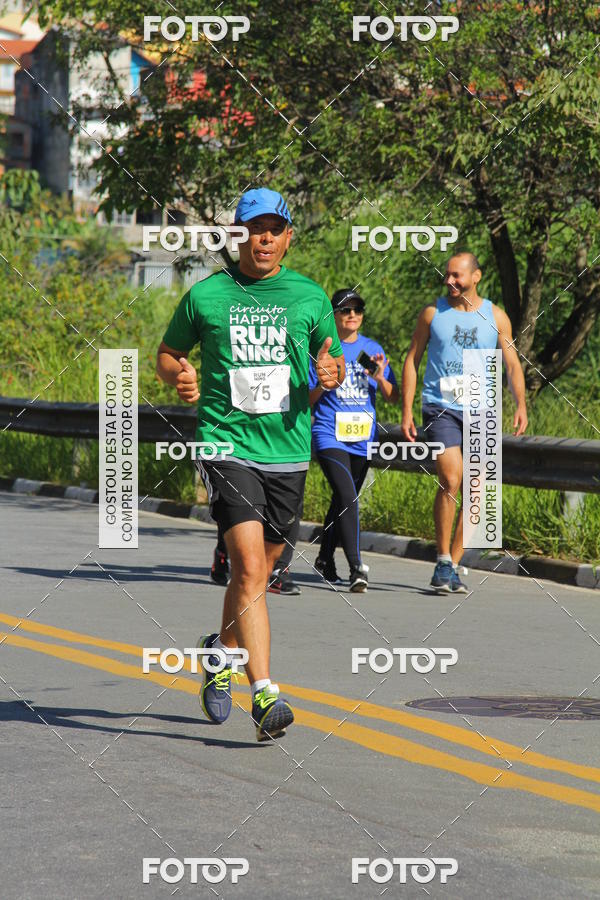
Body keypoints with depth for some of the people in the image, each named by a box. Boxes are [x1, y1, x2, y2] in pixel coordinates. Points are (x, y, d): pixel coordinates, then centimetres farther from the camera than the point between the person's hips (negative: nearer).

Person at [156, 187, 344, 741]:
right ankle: (265, 695, -21)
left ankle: (222, 650, 43)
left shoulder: (310, 297, 8)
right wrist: (179, 375, -8)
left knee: (259, 571, 14)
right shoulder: (206, 295, 2)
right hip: (226, 444, -3)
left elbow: (334, 363, 17)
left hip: (289, 451, 3)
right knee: (249, 566, -18)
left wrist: (329, 373, -7)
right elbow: (167, 353, 14)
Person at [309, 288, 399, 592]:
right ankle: (356, 568, -26)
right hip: (329, 435, -5)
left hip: (362, 439, 5)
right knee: (347, 497, -20)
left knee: (343, 500, 17)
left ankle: (325, 558, 36)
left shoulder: (372, 349, 10)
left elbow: (393, 397, 10)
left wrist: (380, 378, -10)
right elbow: (307, 399, 0)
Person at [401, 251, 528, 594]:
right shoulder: (433, 312, 5)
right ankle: (443, 562, -9)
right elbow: (412, 360, 8)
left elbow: (512, 364, 9)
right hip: (441, 408, -2)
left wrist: (521, 403, -8)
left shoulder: (495, 316, 8)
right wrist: (407, 411, 1)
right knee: (450, 481, -18)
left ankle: (454, 565, 12)